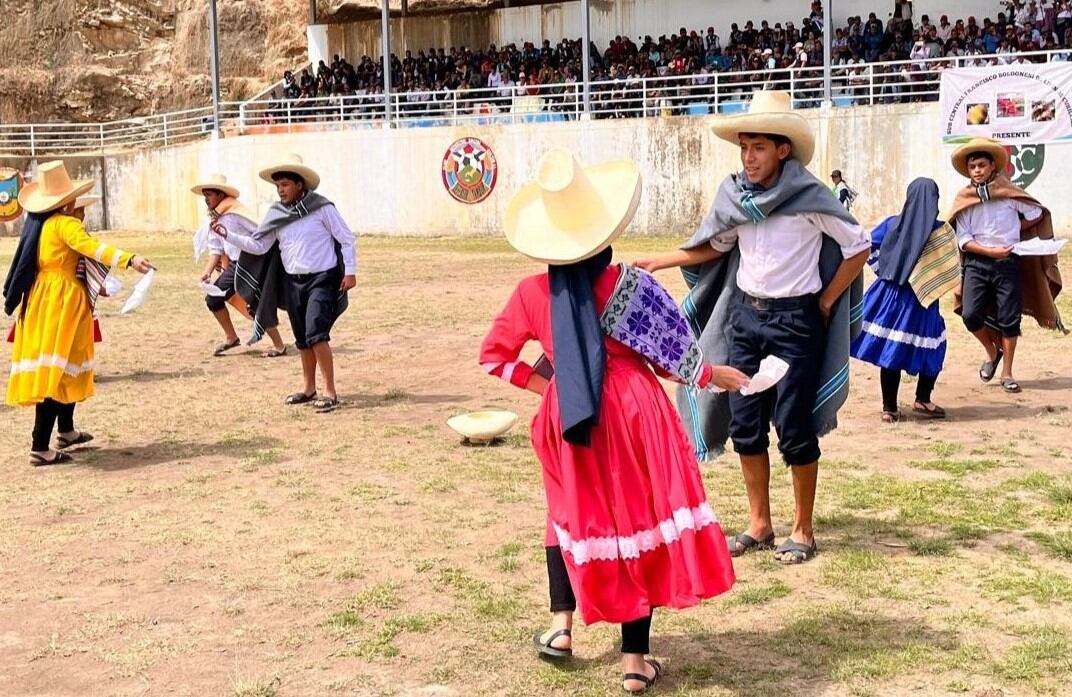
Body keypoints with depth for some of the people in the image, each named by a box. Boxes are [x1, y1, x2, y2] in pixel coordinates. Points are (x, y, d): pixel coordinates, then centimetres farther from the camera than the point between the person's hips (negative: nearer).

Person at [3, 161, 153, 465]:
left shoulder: (36, 222, 12)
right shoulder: (65, 223, -14)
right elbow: (90, 246, -33)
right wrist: (129, 259, -45)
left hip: (39, 300, 9)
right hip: (61, 301, -9)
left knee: (64, 368, 21)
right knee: (56, 371, -9)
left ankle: (66, 432, 35)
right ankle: (40, 448, -11)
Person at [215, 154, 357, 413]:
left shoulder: (322, 207, -9)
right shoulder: (276, 214, 5)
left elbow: (347, 239, -5)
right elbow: (258, 246, 6)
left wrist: (350, 271, -10)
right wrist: (228, 235, -3)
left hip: (322, 280, -6)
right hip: (292, 283, 6)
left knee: (316, 334, -18)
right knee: (302, 340, 13)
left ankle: (330, 392, -12)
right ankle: (309, 389, 27)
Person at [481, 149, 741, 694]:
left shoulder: (532, 291, -3)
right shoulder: (631, 286, -10)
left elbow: (494, 355, 4)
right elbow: (672, 357, -4)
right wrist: (713, 376, 13)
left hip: (566, 418, 3)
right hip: (632, 412, -3)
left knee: (572, 514, 26)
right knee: (637, 521, 6)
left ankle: (561, 626, 25)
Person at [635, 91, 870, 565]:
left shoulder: (809, 197, -14)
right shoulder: (736, 194, 1)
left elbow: (859, 247, -6)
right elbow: (717, 245, 16)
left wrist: (825, 303, -4)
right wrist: (657, 263, 9)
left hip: (794, 320, -5)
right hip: (745, 316, 6)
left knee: (794, 428, -1)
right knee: (745, 425, 8)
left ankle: (803, 531, 14)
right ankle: (759, 525, 22)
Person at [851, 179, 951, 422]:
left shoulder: (893, 223, -2)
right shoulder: (940, 230, -8)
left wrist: (880, 269, 11)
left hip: (890, 295, 3)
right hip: (922, 299, -2)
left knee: (891, 349, 7)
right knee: (931, 348, 14)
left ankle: (890, 408, 9)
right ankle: (922, 401, 13)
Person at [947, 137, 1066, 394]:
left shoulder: (1008, 192, -1)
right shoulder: (965, 198, 0)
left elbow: (1036, 214, 9)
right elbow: (963, 239, -5)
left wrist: (1012, 230, 5)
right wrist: (990, 251, -15)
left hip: (1008, 263, 0)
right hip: (977, 263, 1)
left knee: (1009, 319, 1)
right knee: (971, 315, -9)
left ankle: (1007, 374, 13)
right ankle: (992, 351, 21)